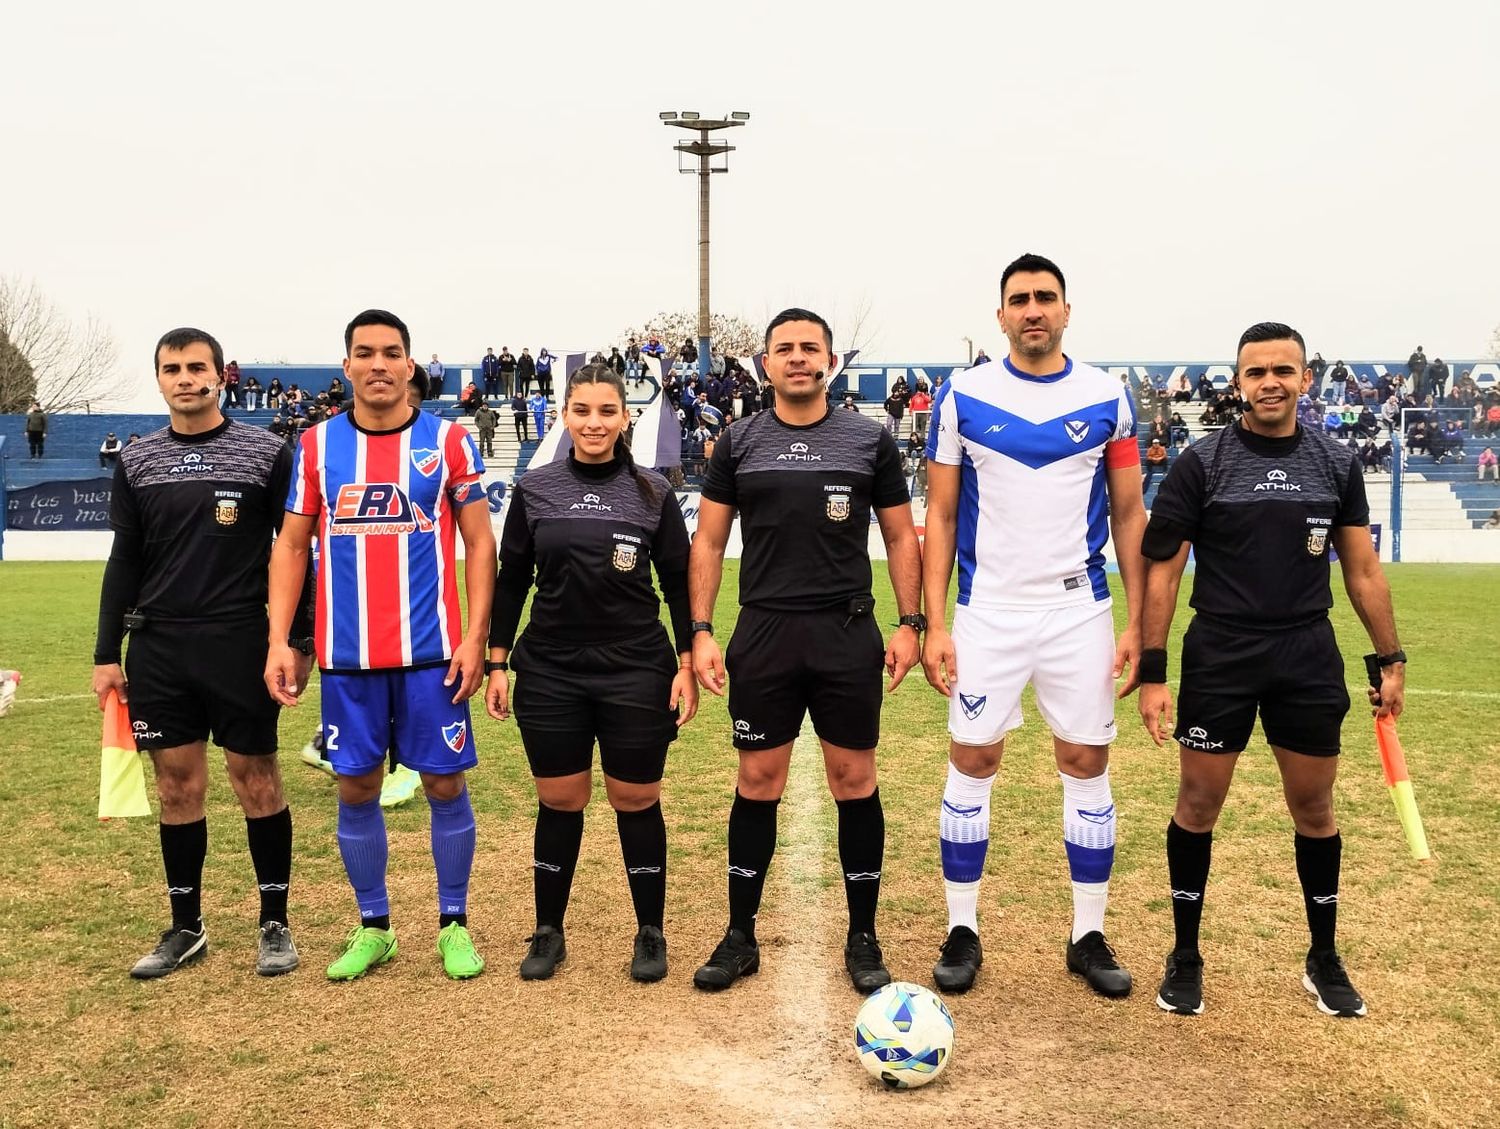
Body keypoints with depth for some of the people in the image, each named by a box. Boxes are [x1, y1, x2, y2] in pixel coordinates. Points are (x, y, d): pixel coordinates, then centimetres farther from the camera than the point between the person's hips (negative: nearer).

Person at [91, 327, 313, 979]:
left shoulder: (266, 453, -1)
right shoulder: (137, 462, 8)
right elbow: (124, 561, 11)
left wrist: (298, 642, -5)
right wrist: (106, 654, 8)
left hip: (240, 645, -3)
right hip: (156, 650, 3)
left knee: (255, 778, 3)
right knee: (178, 784, 9)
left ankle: (275, 924, 16)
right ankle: (186, 928, 22)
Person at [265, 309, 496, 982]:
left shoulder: (447, 441, 0)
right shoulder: (317, 445, 6)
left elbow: (479, 542, 1)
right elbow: (291, 546, 9)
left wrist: (475, 638, -7)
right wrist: (278, 642, 0)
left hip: (431, 651, -2)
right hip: (346, 654, 2)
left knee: (445, 784, 4)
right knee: (355, 787, 9)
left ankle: (454, 924, 21)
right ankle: (373, 927, 26)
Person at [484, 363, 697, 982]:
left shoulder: (653, 492, -1)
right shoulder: (534, 490, 3)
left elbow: (679, 583, 2)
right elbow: (511, 581, 8)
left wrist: (687, 664, -3)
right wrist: (497, 663, 4)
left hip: (636, 670, -1)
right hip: (551, 671, 1)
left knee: (636, 802, 6)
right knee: (558, 802, 9)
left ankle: (650, 934, 22)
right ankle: (548, 934, 25)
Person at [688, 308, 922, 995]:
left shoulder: (870, 440, 5)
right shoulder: (739, 443, 6)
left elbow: (900, 537, 7)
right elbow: (708, 541, 6)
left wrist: (909, 623, -2)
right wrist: (700, 632, -3)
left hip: (848, 636, 0)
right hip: (763, 636, 1)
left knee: (855, 783, 5)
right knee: (758, 783, 7)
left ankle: (863, 939, 19)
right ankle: (740, 937, 19)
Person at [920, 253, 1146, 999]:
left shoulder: (1107, 398, 2)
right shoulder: (963, 396, -1)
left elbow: (1129, 515, 5)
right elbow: (940, 515, 1)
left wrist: (1137, 623, -1)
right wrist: (933, 624, -6)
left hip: (1080, 613, 1)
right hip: (986, 613, -1)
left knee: (1087, 765, 6)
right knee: (971, 763, 3)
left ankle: (1089, 937, 19)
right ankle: (962, 932, 17)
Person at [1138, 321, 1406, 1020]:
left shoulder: (1336, 464, 5)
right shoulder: (1201, 463, -4)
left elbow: (1362, 570, 10)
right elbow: (1162, 568, -5)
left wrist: (1390, 659, 6)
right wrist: (1152, 671, -10)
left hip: (1309, 661, 3)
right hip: (1218, 660, -2)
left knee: (1314, 810, 11)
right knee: (1198, 805, 5)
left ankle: (1324, 960, 29)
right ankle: (1185, 956, 21)